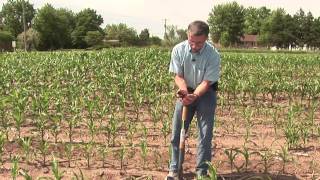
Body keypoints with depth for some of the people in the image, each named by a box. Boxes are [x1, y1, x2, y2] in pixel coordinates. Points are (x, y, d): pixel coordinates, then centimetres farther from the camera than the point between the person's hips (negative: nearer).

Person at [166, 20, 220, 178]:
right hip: (186, 91, 2)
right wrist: (183, 89, -31)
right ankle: (174, 169, 16)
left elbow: (207, 82, -21)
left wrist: (194, 96, -36)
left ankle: (202, 172, 8)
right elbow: (178, 76, -11)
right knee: (177, 131, 3)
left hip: (205, 92, -2)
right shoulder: (178, 50, -17)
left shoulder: (213, 55, -24)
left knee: (205, 133, -3)